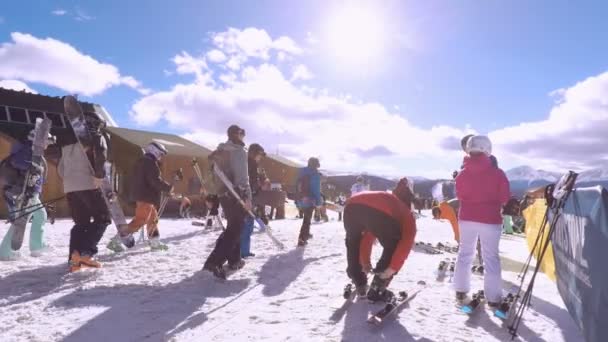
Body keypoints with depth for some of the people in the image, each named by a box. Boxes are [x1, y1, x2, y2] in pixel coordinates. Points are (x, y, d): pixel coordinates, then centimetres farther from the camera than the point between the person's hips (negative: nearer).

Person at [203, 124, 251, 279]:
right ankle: (214, 261, -17)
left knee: (233, 226, 20)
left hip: (223, 193, 8)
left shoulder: (219, 151, 15)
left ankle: (234, 260, 26)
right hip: (237, 194, -8)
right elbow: (242, 176, -19)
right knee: (234, 229, -6)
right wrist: (248, 196, -20)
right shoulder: (239, 151, -10)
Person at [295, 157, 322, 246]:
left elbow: (297, 186, 13)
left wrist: (297, 200, 17)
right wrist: (318, 201, -9)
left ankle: (306, 234, 39)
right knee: (307, 219, -2)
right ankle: (302, 239, -9)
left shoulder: (301, 172, 13)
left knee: (306, 217, 25)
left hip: (301, 199, 7)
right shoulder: (315, 174, -8)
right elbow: (316, 189, -13)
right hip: (310, 199, -7)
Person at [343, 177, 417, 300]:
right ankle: (377, 290, 23)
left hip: (352, 206, 5)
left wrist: (365, 261, 49)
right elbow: (406, 243, 11)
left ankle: (359, 286, 40)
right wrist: (393, 267, 8)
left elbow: (367, 237, 46)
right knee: (393, 249, 24)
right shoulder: (408, 216, 31)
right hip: (380, 212, -5)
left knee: (353, 243, 35)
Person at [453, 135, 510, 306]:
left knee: (465, 252, 16)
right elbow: (504, 198, -3)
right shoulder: (498, 173, -11)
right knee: (491, 257, 5)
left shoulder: (462, 173, -4)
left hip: (466, 218, 3)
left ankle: (460, 290, 19)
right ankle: (493, 297, 8)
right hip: (490, 220, -2)